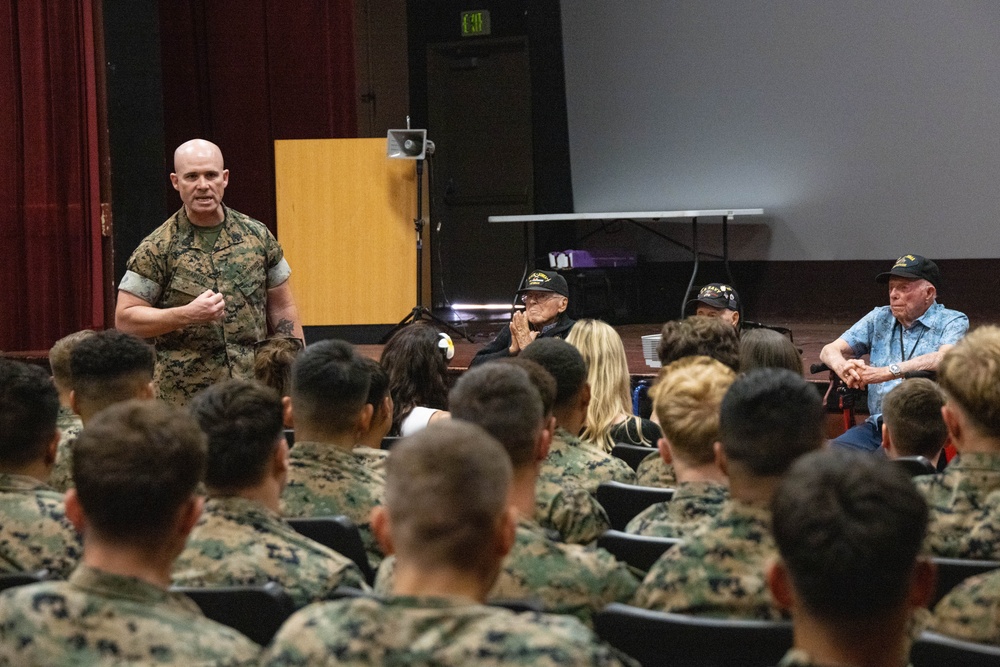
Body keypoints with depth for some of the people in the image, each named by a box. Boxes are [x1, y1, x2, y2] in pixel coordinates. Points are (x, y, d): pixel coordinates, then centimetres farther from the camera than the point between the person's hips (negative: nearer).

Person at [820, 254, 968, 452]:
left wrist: (890, 372, -26)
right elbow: (830, 350, 12)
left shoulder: (953, 322, 5)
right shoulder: (879, 319, 19)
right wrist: (843, 367, -14)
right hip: (878, 425, 5)